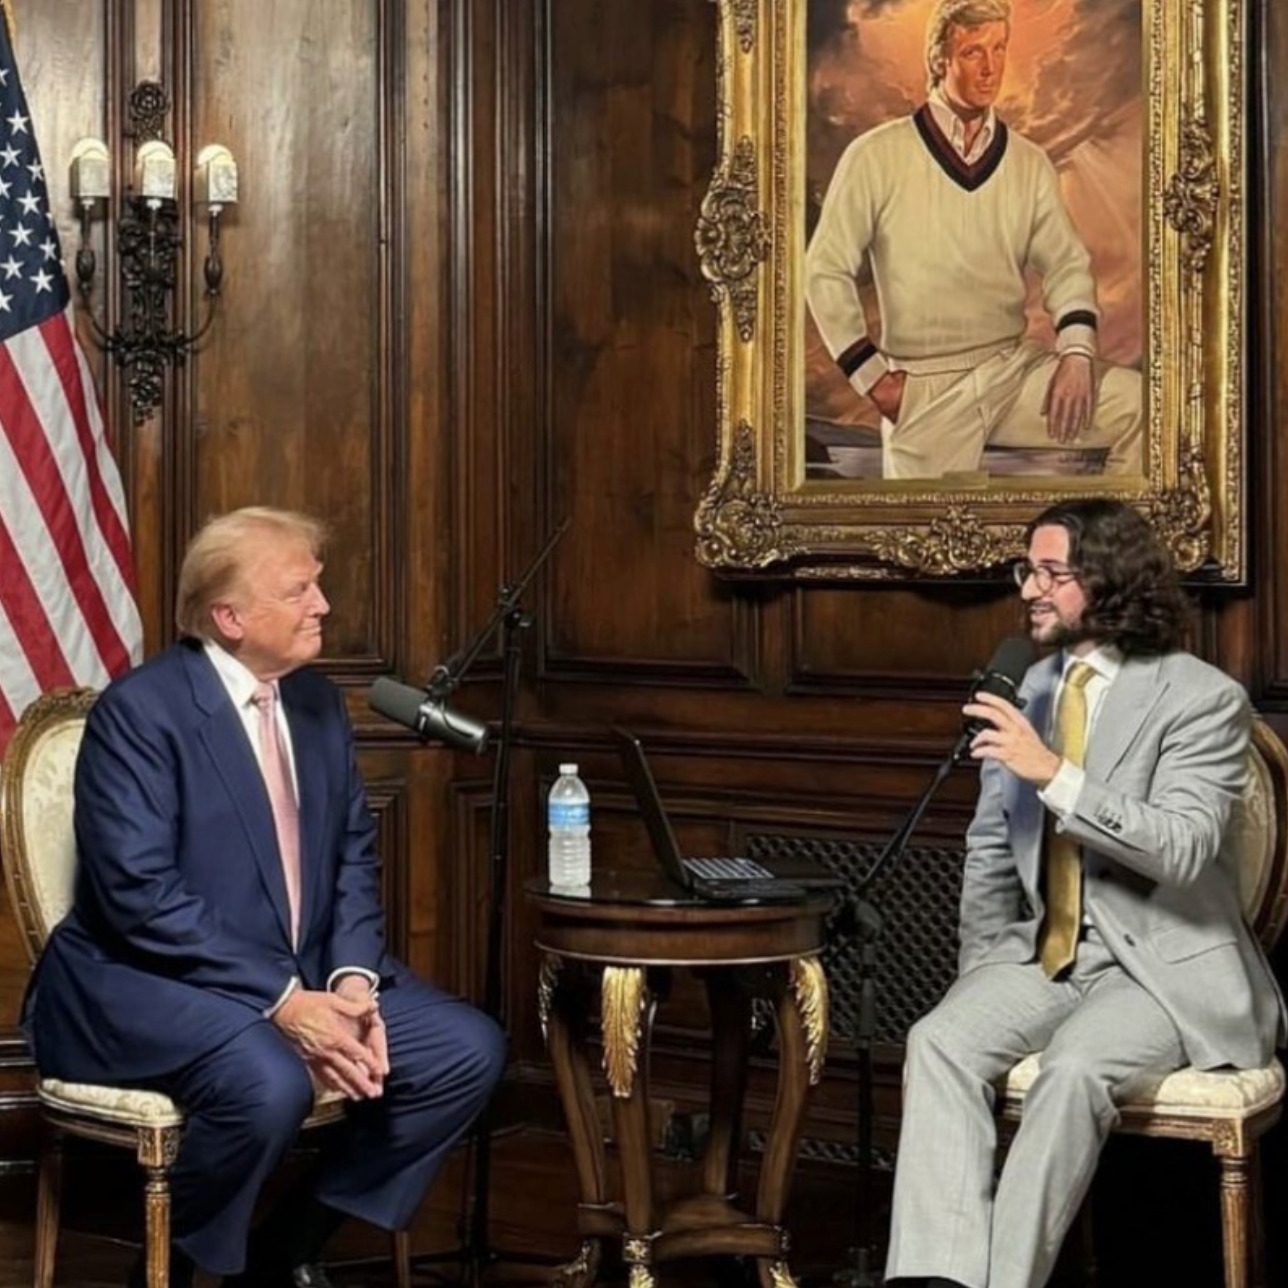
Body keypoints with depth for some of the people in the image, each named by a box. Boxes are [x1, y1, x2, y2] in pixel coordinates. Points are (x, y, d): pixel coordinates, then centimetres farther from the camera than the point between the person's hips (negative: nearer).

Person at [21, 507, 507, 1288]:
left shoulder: (318, 702, 8)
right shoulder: (141, 709, -15)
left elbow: (354, 857, 11)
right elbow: (140, 893, -22)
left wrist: (352, 980, -9)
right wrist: (281, 1001, -25)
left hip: (304, 978, 8)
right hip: (144, 984, -8)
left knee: (469, 1050, -7)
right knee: (271, 1081, -36)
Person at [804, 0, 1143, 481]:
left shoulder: (1029, 164, 5)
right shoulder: (877, 157, -6)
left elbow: (1067, 264, 5)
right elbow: (826, 272, -1)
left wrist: (1076, 352, -15)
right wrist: (873, 378, -5)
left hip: (1017, 369, 3)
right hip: (925, 390, -2)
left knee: (1143, 405, -17)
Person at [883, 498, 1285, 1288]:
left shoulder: (1202, 698, -8)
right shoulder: (1025, 690, 11)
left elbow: (1181, 850, -21)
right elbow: (991, 849, 19)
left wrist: (1054, 775, -27)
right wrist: (984, 977, 11)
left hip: (1163, 965, -5)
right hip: (1046, 955, 6)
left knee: (1074, 1067, -34)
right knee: (940, 1040, -23)